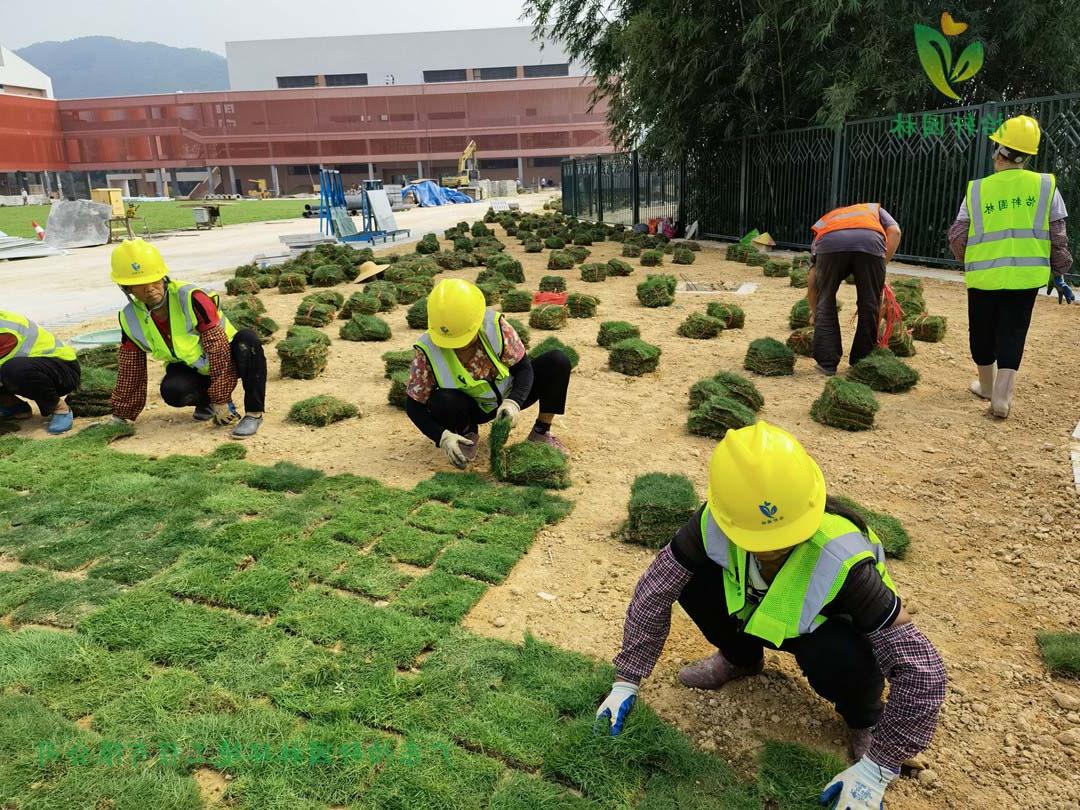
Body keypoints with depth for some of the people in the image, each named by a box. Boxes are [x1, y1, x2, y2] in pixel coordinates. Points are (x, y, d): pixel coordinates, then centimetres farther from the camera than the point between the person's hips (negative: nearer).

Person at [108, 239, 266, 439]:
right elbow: (130, 371, 1)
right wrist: (122, 415, 4)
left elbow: (218, 348, -26)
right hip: (189, 368, 4)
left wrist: (221, 401, -25)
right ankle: (206, 400, 4)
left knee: (247, 339, -37)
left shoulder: (191, 299, -27)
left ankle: (254, 413, -27)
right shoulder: (131, 319, -10)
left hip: (226, 360, -4)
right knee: (172, 391, -32)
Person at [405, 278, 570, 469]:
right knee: (443, 401, -38)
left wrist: (513, 403, -35)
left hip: (508, 398, 1)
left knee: (558, 361, -21)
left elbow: (523, 367, -17)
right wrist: (442, 436, -34)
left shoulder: (495, 326, -25)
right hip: (473, 409, -1)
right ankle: (468, 434, -1)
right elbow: (414, 405, -19)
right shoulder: (427, 352, -26)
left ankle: (541, 432, -2)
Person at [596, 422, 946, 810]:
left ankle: (864, 719, 1)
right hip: (759, 616, 3)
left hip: (829, 629, -3)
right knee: (688, 574, -23)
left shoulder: (842, 563, -39)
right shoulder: (715, 523, -30)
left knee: (837, 656, -39)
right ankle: (741, 658, 10)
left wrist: (877, 766, -29)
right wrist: (627, 680, -18)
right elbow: (654, 591, -19)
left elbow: (922, 669, -34)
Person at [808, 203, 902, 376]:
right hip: (870, 241, 0)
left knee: (825, 303, 17)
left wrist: (814, 313, 51)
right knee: (869, 305, 16)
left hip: (829, 241, 0)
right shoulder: (874, 208, 43)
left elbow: (813, 280, 42)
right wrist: (882, 265, 19)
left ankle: (827, 362, 16)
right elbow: (894, 231, 18)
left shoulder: (824, 221, 43)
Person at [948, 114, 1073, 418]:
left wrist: (968, 260, 20)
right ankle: (1002, 396, -3)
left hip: (984, 276, 0)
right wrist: (1059, 273, 12)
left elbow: (957, 237, 0)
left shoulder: (977, 189, -1)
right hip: (1026, 276, 0)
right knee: (1012, 334, 6)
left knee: (982, 333, 16)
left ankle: (987, 386, 32)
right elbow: (1058, 237, 1)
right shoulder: (1046, 186, 0)